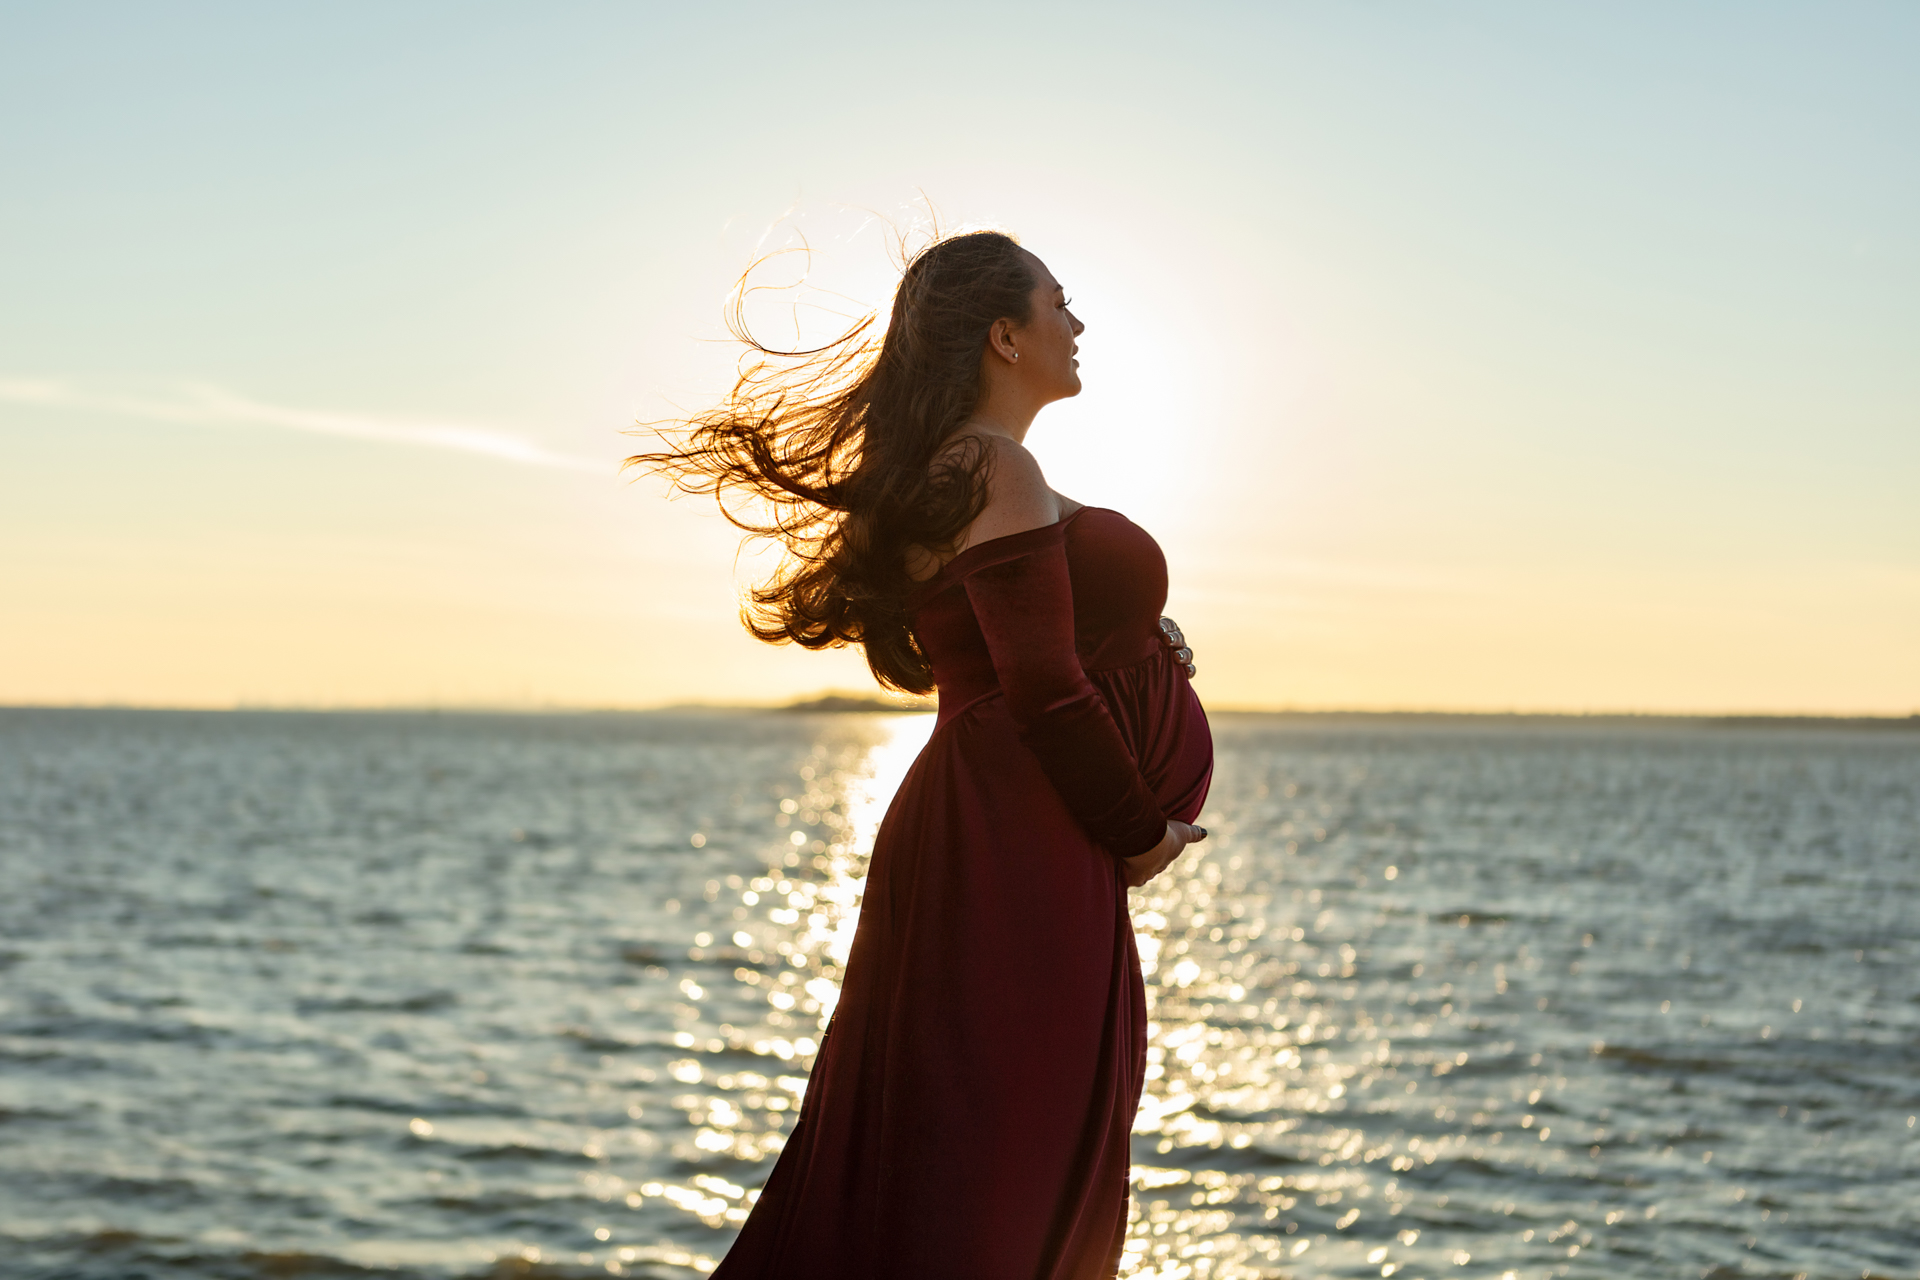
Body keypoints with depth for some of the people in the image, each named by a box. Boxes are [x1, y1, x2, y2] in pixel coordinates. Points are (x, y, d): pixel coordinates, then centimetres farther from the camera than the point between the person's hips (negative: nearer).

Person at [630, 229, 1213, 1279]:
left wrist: (1135, 644, 11)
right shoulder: (996, 470, -14)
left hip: (975, 829, 10)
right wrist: (1139, 831, -8)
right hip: (1022, 849, -10)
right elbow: (1043, 687, -20)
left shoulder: (939, 475, 17)